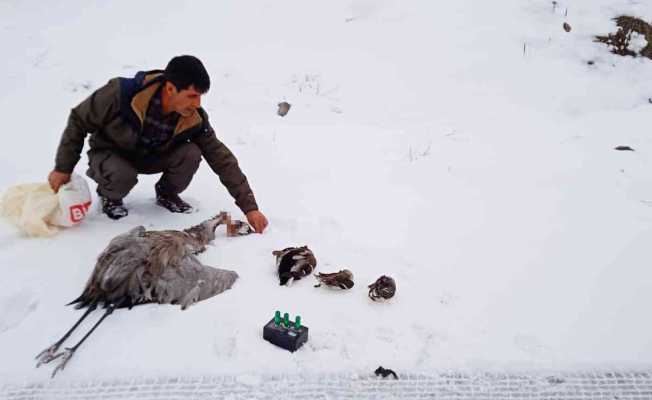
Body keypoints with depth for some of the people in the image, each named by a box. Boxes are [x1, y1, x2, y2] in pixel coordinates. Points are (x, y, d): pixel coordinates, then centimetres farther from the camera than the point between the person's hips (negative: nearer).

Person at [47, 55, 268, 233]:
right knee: (123, 175, -37)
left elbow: (222, 159, -21)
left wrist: (249, 207, -25)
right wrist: (63, 168, -12)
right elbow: (79, 120, -18)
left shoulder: (194, 119, -26)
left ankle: (167, 192, 4)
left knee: (191, 153, -27)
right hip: (110, 154, -2)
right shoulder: (123, 94, -35)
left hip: (151, 156, 2)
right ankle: (109, 195, 1)